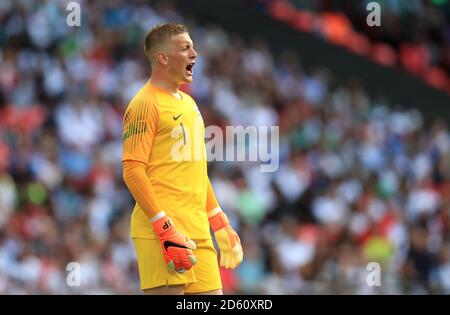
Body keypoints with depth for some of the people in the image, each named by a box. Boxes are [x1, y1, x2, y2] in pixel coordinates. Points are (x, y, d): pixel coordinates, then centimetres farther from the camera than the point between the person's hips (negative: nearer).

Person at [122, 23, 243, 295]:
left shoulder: (188, 103, 20)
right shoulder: (145, 104, -7)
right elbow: (133, 171, -15)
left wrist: (220, 224, 22)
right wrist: (165, 229, -21)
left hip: (198, 230, 9)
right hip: (162, 231, -9)